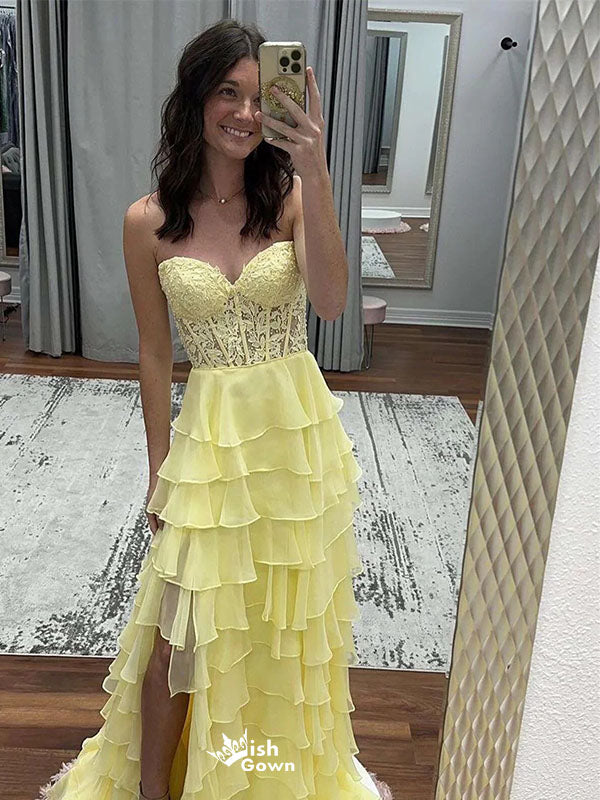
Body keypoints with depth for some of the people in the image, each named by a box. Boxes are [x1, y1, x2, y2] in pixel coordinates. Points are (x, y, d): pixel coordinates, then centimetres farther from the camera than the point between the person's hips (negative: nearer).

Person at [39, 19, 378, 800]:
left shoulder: (289, 194, -6)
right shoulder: (149, 222, -6)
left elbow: (331, 302, -24)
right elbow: (155, 355, 0)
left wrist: (318, 181, -35)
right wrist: (159, 468, 3)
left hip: (299, 425, 1)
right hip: (211, 432, -1)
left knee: (290, 604, 19)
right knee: (182, 627, 4)